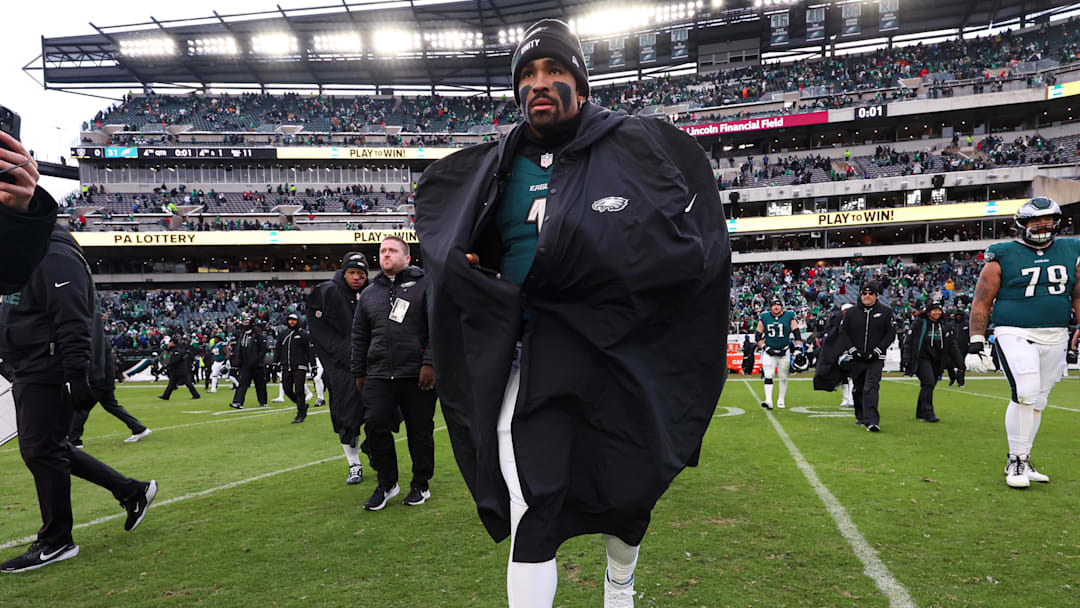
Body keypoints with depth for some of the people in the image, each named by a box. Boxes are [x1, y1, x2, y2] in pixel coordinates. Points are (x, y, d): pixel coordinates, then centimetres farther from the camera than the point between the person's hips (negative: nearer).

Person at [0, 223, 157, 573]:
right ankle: (131, 491, 22)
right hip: (32, 373, 11)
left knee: (41, 451, -4)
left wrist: (77, 375, -27)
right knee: (42, 450, 15)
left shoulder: (54, 256, -16)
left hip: (50, 375, -11)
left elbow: (73, 323, -24)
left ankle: (55, 543, 10)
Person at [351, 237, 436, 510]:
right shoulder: (369, 293, 17)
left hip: (416, 374, -4)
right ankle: (387, 483, 13)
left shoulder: (424, 285, 2)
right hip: (378, 375, 4)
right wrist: (358, 372, 17)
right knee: (375, 426, -5)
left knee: (420, 431, 4)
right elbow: (359, 336, 21)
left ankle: (420, 485, 20)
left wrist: (429, 363, -12)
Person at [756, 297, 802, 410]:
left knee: (783, 377, 8)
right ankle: (768, 400, -15)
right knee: (768, 376, -11)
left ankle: (781, 400, 21)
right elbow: (758, 336, 5)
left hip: (784, 352, 0)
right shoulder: (764, 317, 2)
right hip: (769, 352, 0)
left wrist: (798, 349, -7)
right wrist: (766, 348, -5)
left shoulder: (789, 316, 0)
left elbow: (797, 334, 1)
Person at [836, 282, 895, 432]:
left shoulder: (885, 312, 4)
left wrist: (878, 350, -7)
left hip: (876, 359, -2)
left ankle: (872, 421, -19)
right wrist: (851, 349, -6)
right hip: (856, 359, 3)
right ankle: (860, 416, 32)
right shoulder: (851, 313, 6)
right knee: (858, 389, 13)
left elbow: (891, 333, 3)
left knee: (871, 388, -16)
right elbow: (843, 333, 7)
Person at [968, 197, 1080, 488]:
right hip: (1015, 334, -5)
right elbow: (981, 303, -1)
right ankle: (1015, 461, -4)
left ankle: (1022, 461, 22)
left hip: (1055, 338, 5)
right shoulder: (1003, 257, -3)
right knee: (1025, 394, -19)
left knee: (1037, 401, 10)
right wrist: (976, 341, -6)